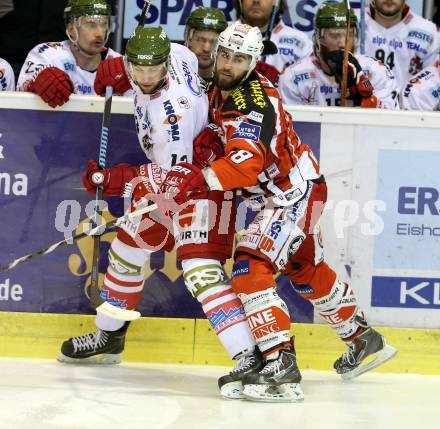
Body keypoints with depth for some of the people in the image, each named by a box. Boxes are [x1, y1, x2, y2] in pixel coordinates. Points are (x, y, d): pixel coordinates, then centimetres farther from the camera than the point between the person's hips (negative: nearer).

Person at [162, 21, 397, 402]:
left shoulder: (253, 103, -28)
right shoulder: (221, 91, 2)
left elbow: (247, 161, -42)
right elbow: (224, 132, 23)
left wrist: (198, 179, -54)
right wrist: (206, 140, 0)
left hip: (296, 192, -11)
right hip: (288, 190, 11)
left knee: (250, 268, -22)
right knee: (306, 271, 26)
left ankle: (281, 367, -28)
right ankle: (363, 339, 45)